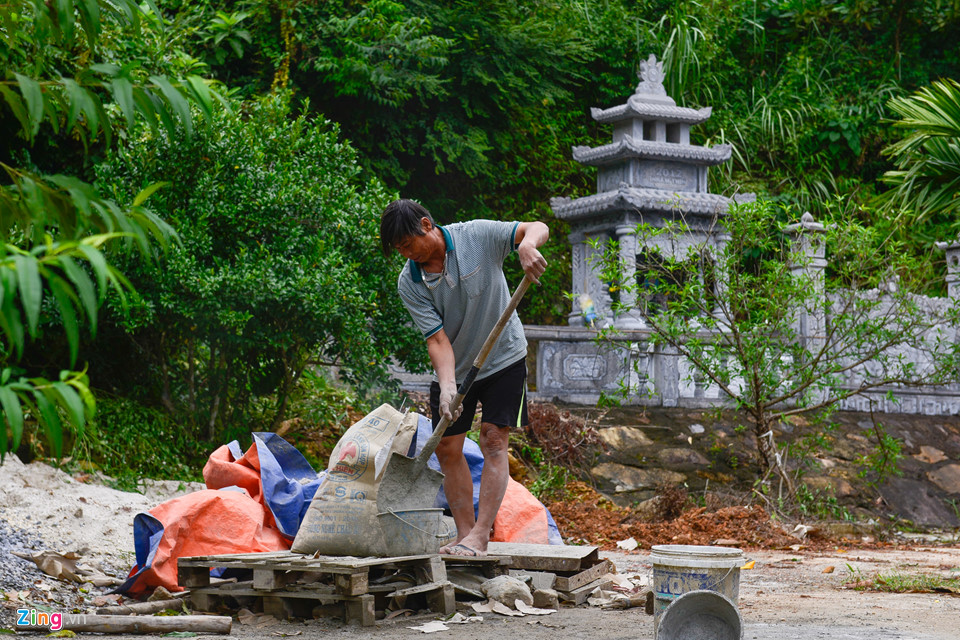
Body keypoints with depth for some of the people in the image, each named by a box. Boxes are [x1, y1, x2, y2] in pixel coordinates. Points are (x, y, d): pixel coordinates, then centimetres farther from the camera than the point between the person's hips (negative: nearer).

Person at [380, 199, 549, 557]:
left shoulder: (477, 236, -18)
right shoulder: (409, 284, -14)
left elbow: (538, 228, -19)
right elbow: (437, 339, -18)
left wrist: (527, 245, -44)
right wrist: (447, 387, -34)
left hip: (503, 357, -3)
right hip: (454, 367, 3)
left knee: (493, 441, -12)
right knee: (447, 448, 1)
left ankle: (480, 536, -15)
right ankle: (465, 532, 9)